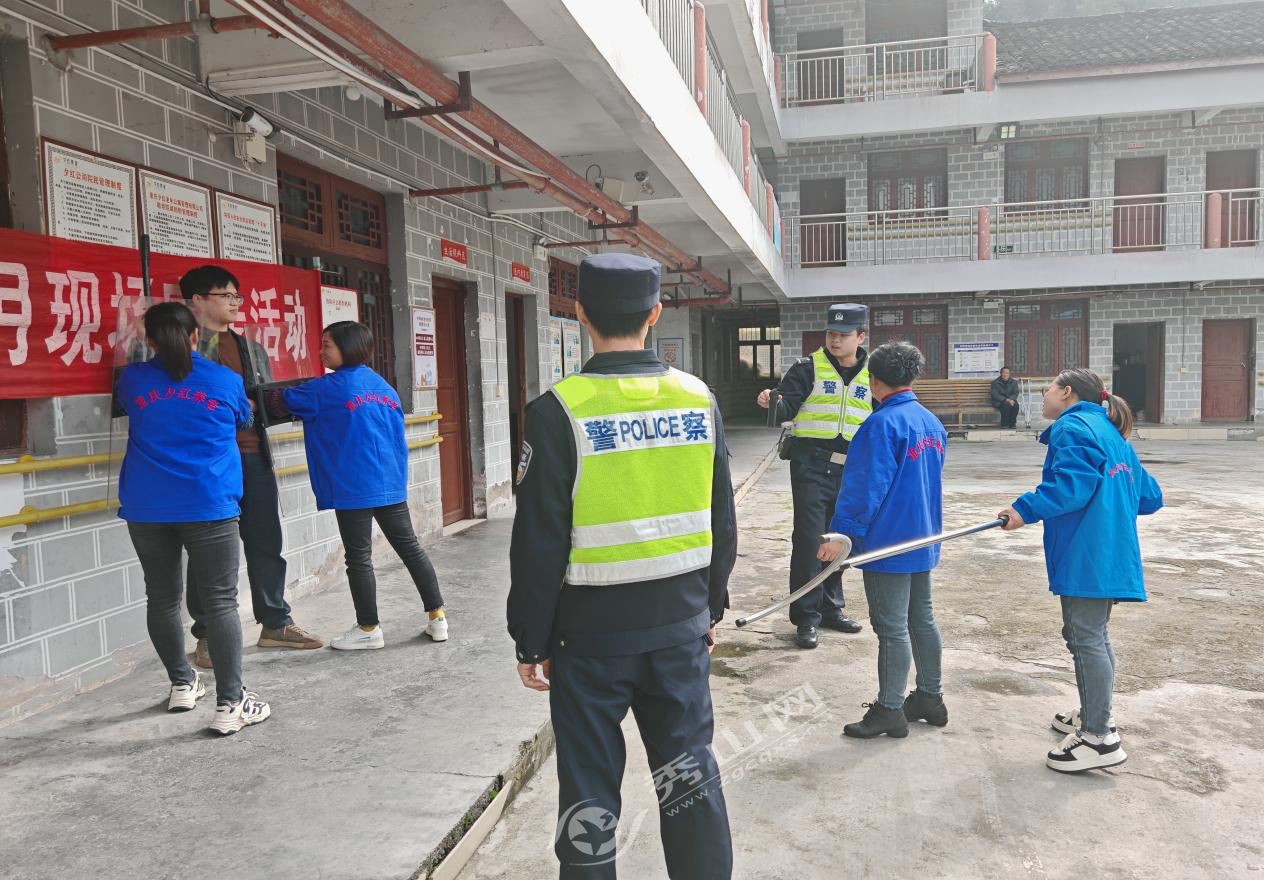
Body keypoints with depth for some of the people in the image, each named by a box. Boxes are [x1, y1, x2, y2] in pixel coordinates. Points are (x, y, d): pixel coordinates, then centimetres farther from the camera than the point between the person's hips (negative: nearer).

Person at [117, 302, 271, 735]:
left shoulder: (132, 379, 6)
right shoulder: (226, 380, 2)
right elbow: (243, 422, 21)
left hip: (146, 508, 3)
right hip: (209, 506, -3)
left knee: (162, 598, 16)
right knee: (220, 602, -3)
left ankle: (182, 684, 31)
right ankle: (230, 703, -4)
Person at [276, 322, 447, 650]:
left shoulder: (328, 388, -4)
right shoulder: (384, 386, 15)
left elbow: (286, 400, 5)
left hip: (354, 488, -6)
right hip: (391, 483, 7)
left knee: (359, 559, 3)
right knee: (410, 548, 12)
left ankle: (368, 629, 12)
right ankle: (437, 617, 14)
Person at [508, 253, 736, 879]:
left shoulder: (559, 411, -15)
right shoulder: (698, 399, -2)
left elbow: (539, 545, -13)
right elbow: (722, 523, 5)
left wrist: (531, 641, -2)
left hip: (592, 630, -4)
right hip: (680, 622, 4)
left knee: (590, 787, 12)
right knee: (690, 771, 18)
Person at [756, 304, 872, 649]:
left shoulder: (871, 376, 9)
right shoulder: (808, 368, -2)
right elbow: (786, 408, -10)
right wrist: (771, 403, -33)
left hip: (850, 470, 4)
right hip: (811, 465, -4)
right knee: (809, 539, -6)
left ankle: (830, 607, 28)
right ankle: (806, 616, 3)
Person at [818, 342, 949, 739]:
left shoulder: (883, 424, -18)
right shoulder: (933, 423, 9)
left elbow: (864, 487, -23)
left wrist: (841, 532, -19)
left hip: (888, 543, -9)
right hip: (923, 542, 9)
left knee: (892, 629, -1)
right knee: (922, 620, 18)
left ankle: (890, 711, 9)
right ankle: (930, 697, 29)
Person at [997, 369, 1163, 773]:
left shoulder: (1072, 428, -9)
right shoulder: (1112, 435, 21)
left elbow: (1073, 482, -25)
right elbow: (1150, 497, 21)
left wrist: (1026, 509, -25)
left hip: (1087, 555, -10)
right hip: (1111, 555, 10)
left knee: (1086, 638, -5)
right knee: (1094, 635, 21)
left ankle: (1100, 738, 0)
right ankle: (1094, 713, 34)